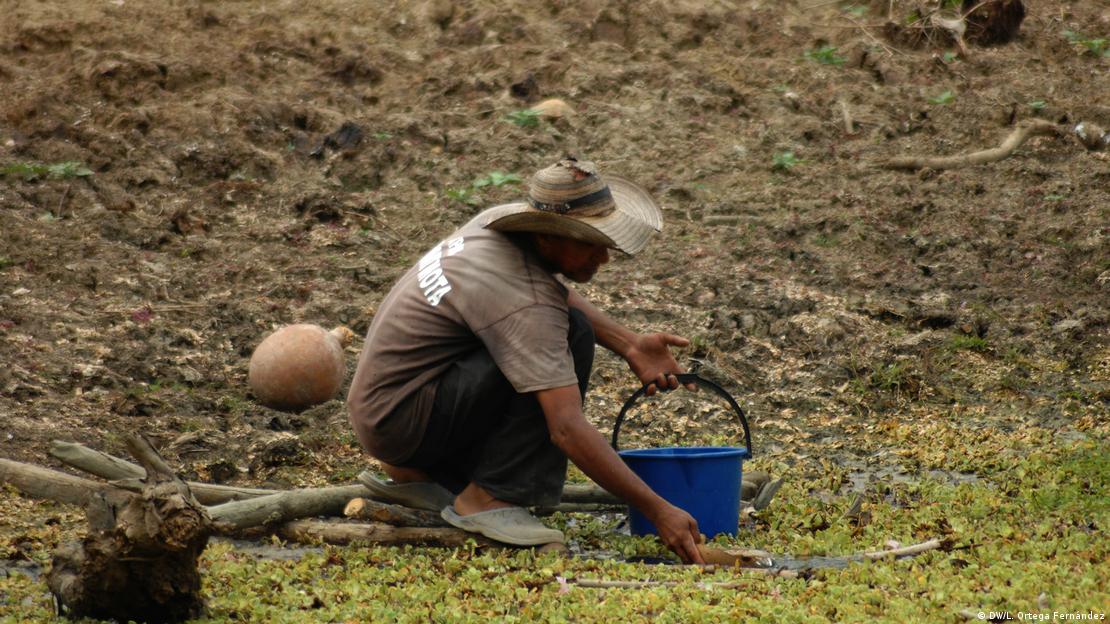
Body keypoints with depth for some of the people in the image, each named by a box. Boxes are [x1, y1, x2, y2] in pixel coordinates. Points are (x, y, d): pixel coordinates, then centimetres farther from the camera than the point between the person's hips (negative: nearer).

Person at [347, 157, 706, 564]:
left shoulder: (503, 220, -1)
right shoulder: (524, 306, -27)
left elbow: (559, 296, 20)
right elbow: (567, 429, -33)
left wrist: (631, 346, 5)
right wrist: (657, 511, -32)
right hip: (399, 420, -9)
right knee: (571, 336, -19)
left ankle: (417, 473, 15)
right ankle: (488, 498, -15)